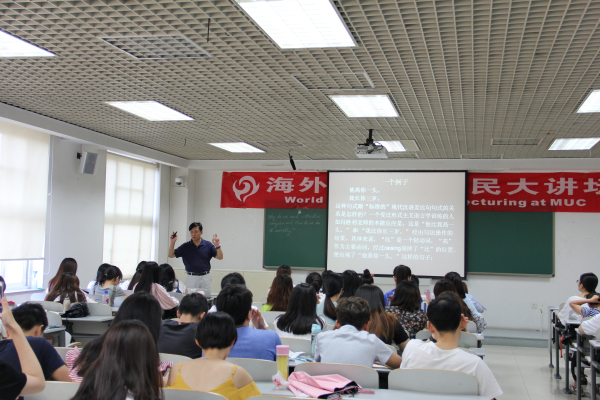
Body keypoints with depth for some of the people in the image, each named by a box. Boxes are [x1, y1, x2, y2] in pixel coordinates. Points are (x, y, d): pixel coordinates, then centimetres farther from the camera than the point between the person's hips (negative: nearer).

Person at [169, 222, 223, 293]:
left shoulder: (208, 245, 3)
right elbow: (171, 255, 3)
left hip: (206, 278, 0)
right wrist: (172, 242, -12)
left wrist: (217, 246, -21)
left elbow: (220, 257, -3)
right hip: (191, 278, 0)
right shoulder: (185, 246, 4)